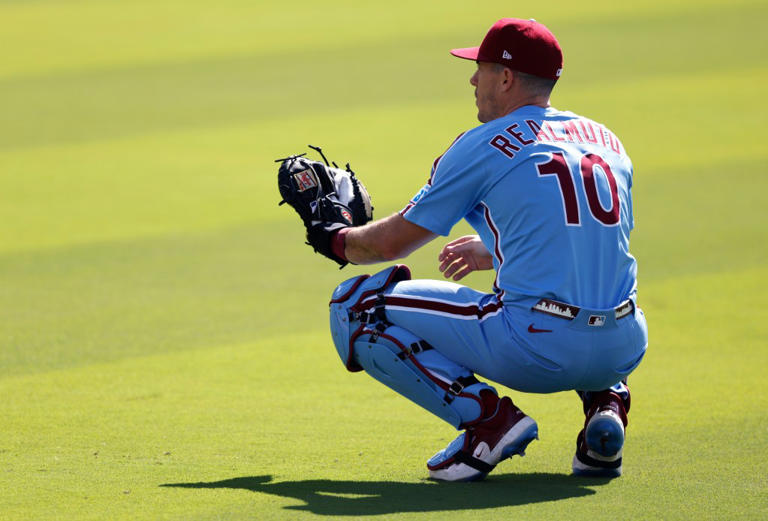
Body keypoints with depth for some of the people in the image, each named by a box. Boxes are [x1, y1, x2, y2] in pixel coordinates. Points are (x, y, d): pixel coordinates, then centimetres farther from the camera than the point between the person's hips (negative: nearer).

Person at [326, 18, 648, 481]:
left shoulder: (483, 146, 1)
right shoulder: (607, 140, 17)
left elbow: (394, 241, 12)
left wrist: (340, 240, 33)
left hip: (537, 351, -6)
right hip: (624, 351, 6)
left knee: (356, 307, 4)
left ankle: (486, 415, -6)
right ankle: (607, 401, 12)